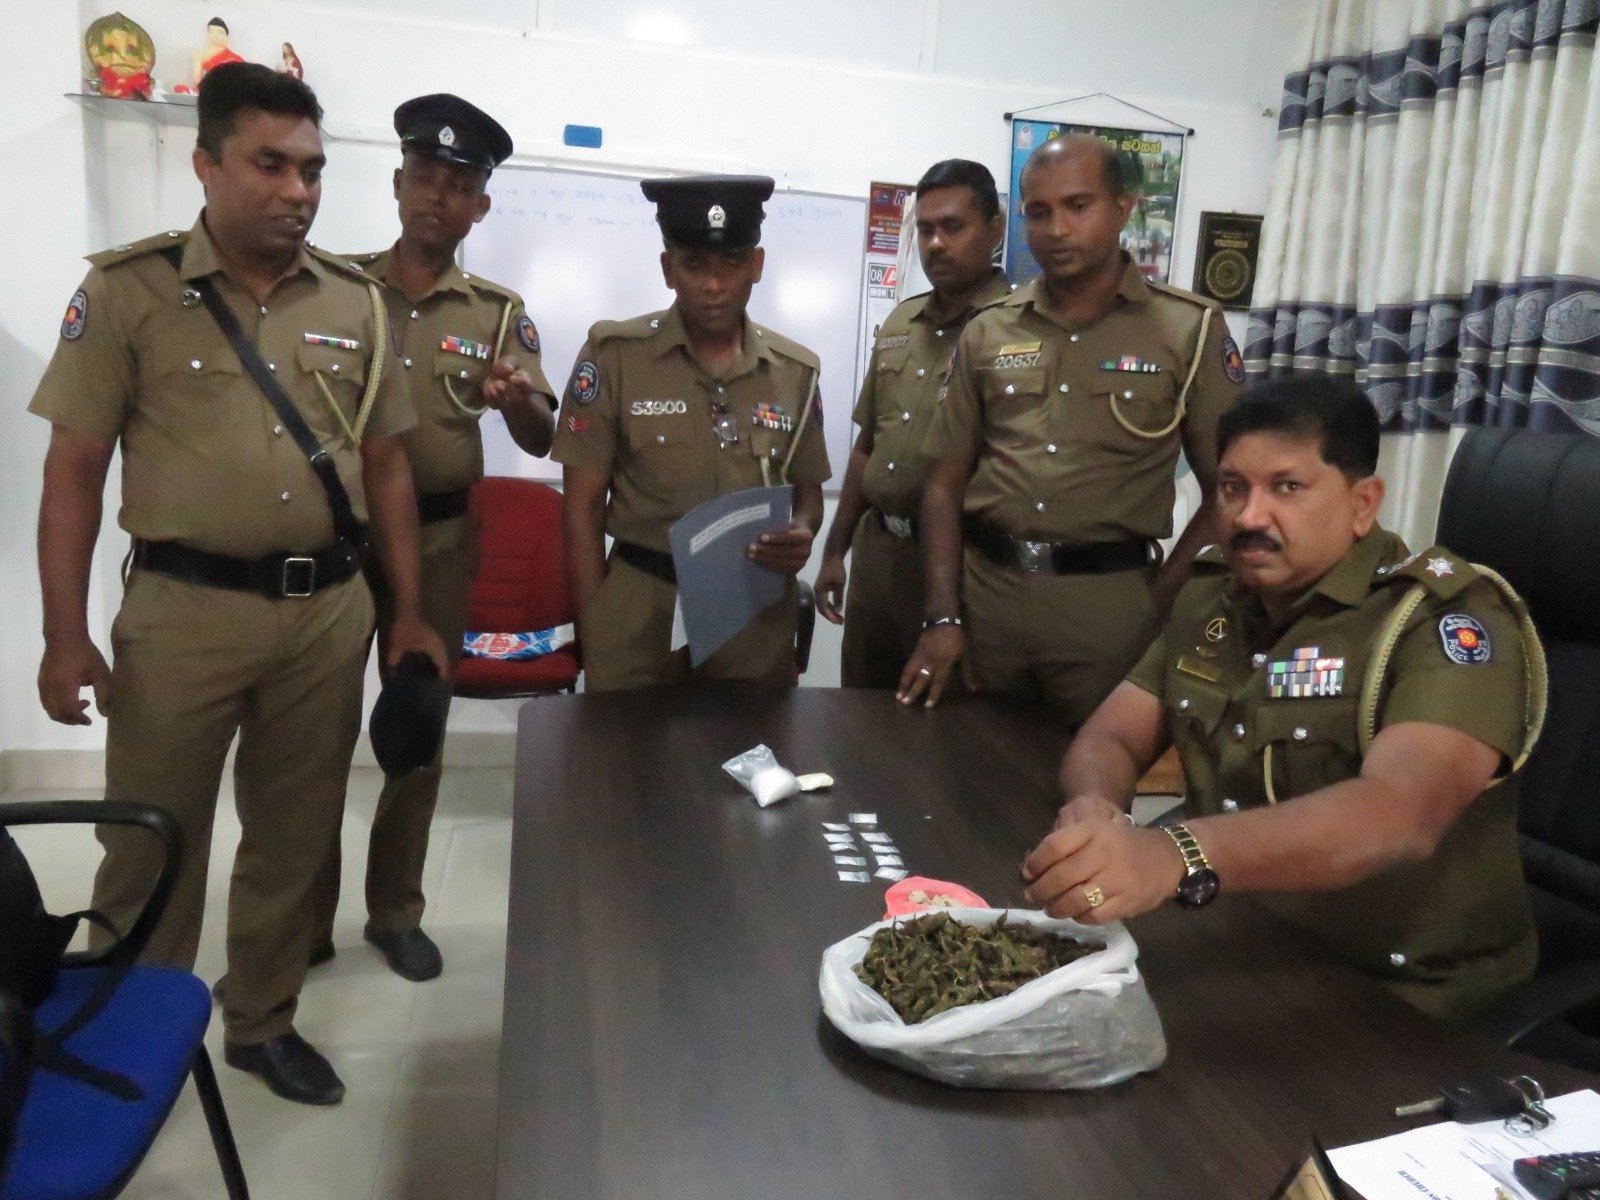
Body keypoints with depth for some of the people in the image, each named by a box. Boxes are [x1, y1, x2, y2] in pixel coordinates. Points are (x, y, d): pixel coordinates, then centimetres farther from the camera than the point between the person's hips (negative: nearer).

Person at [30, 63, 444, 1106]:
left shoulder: (355, 302, 6)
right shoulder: (128, 291, -3)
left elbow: (385, 466, 10)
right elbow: (75, 472, -2)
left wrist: (409, 614, 7)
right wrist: (67, 636, -6)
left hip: (329, 609, 3)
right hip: (184, 611, -3)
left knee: (295, 841, 15)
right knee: (150, 850, 10)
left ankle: (264, 1022, 35)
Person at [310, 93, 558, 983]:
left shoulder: (500, 312, 2)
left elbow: (541, 442, -6)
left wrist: (516, 399, -27)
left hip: (439, 540, 1)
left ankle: (397, 911, 26)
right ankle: (304, 919, 22)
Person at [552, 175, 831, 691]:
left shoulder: (796, 370, 3)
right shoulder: (615, 353, -5)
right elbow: (583, 507, -4)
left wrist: (802, 532, -10)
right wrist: (593, 636, -7)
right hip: (638, 609, -2)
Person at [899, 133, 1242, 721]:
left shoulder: (1191, 329, -1)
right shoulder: (986, 333, 7)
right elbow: (945, 482, 7)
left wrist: (1156, 605, -9)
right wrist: (941, 617, -2)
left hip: (1108, 604, -2)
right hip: (983, 595, 3)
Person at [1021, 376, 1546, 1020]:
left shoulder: (1449, 619, -17)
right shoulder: (1212, 598, 3)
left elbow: (1400, 814, -33)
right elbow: (1108, 738, 3)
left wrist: (1176, 855, -49)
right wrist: (1093, 808, -21)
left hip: (1403, 999, -5)